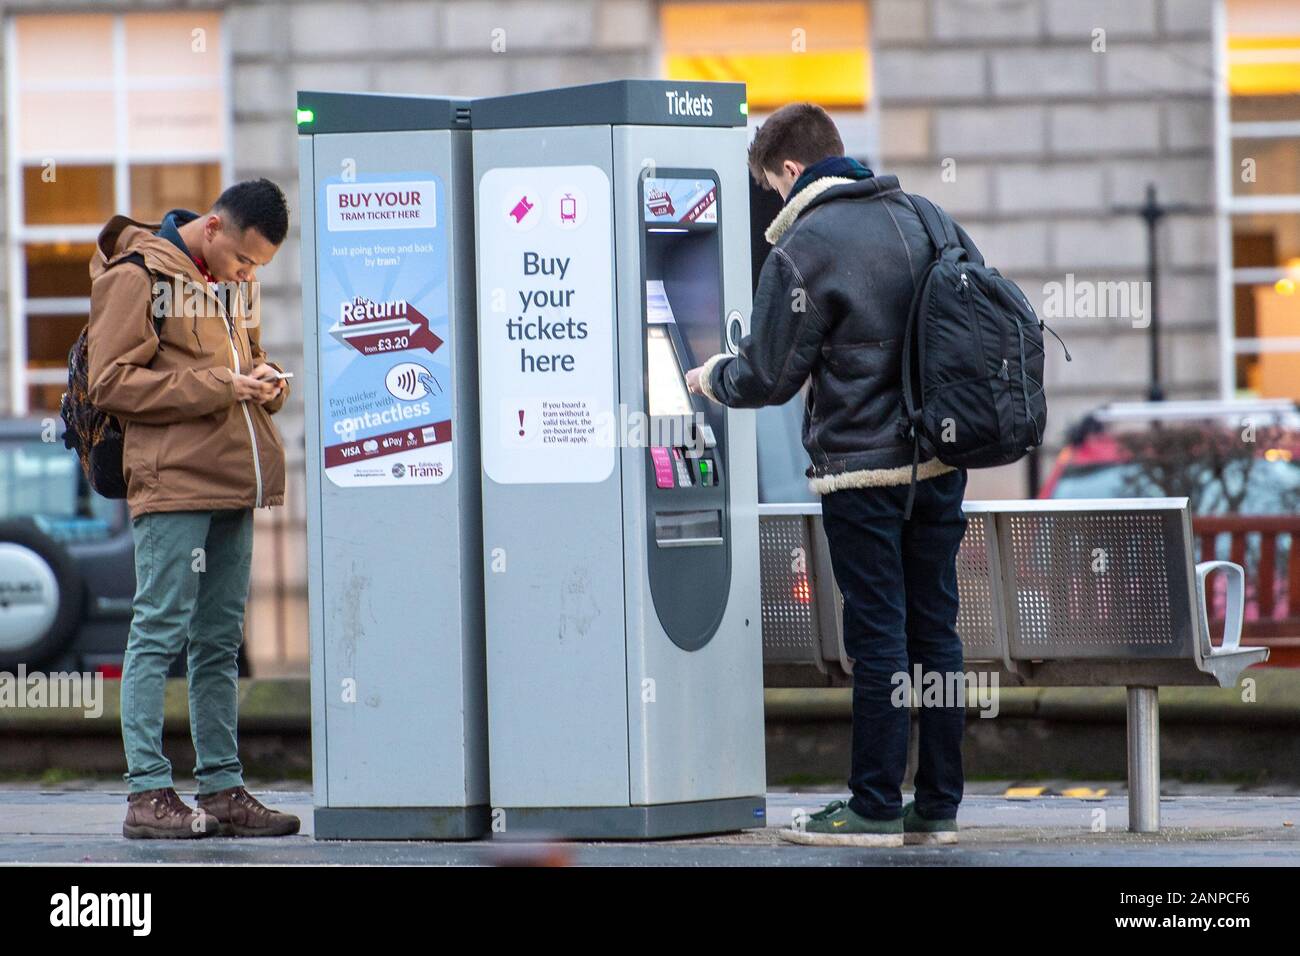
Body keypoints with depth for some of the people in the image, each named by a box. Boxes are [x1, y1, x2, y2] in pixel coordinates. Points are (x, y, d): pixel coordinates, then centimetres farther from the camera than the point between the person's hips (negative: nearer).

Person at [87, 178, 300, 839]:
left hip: (234, 485, 8)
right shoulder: (137, 276, -6)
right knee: (160, 633, -8)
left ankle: (222, 787, 12)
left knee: (220, 641, 9)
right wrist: (219, 389, -16)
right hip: (171, 484, -8)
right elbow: (112, 383, -12)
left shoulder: (234, 284, 18)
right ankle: (147, 792, -8)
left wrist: (265, 383, 5)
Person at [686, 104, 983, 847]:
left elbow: (770, 376, -9)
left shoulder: (804, 247, -12)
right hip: (941, 459, 6)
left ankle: (875, 809, 0)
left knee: (878, 634, -3)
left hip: (862, 466, -6)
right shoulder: (926, 220, 8)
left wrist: (713, 379, 12)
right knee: (934, 630, 9)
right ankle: (938, 806, 12)